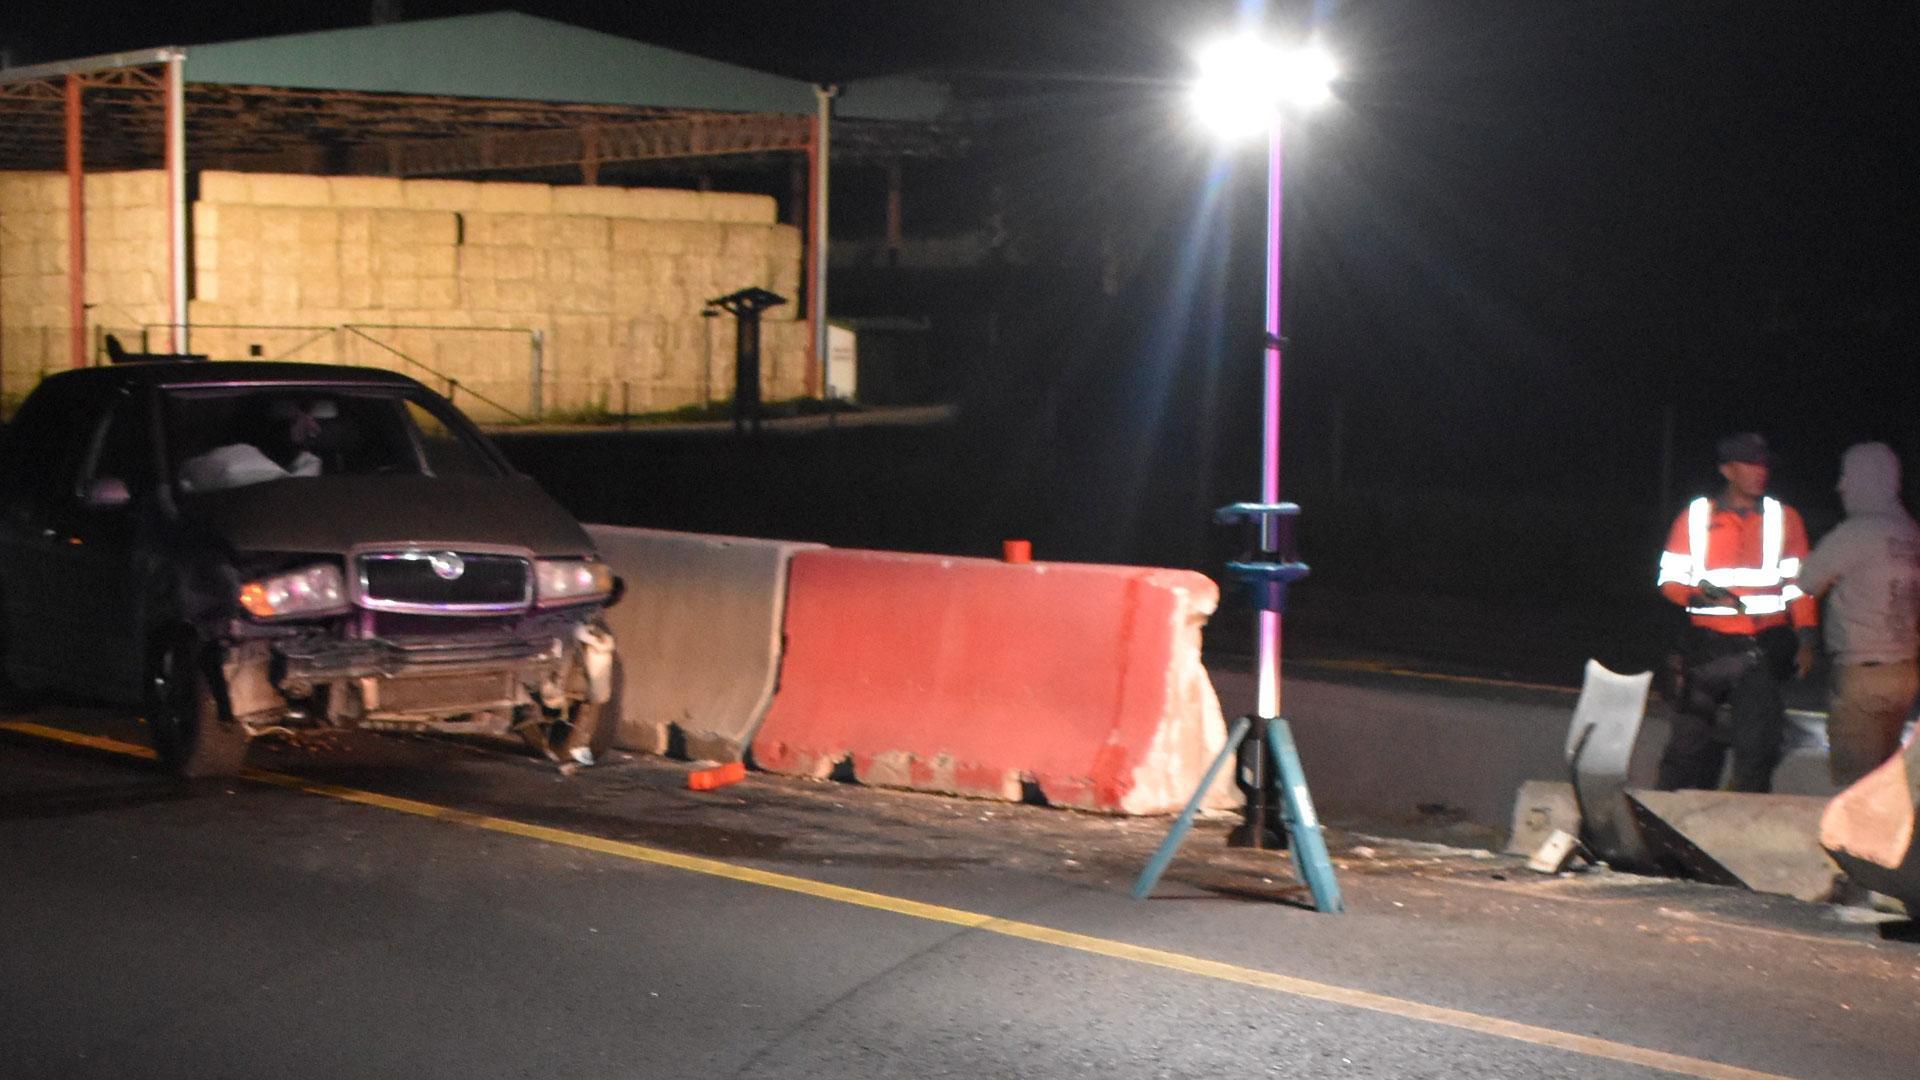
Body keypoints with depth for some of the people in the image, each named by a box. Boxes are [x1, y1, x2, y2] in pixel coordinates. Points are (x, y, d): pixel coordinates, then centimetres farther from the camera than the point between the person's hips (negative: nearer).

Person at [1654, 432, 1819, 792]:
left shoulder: (1784, 518, 9)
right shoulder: (1696, 517, 7)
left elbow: (1799, 585, 10)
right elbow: (1670, 580, 7)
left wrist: (1806, 639, -1)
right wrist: (1701, 594, -14)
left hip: (1764, 649, 0)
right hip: (1710, 643, 0)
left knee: (1757, 742, -4)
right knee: (1691, 738, -1)